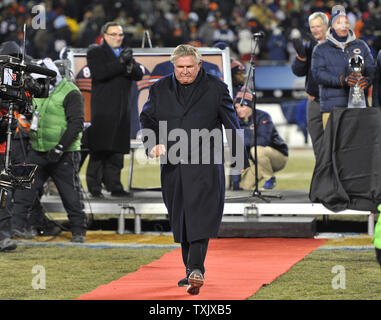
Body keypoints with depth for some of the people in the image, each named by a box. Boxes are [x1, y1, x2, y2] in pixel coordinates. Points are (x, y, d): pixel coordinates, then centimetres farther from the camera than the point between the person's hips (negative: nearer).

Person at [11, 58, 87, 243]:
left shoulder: (70, 94, -11)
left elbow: (76, 124, -16)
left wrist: (59, 148, -21)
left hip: (63, 155, -6)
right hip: (37, 151, 6)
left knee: (70, 193, 1)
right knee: (24, 188, 0)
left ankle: (78, 231, 13)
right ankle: (16, 224, 4)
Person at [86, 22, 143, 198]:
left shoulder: (125, 53, 19)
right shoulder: (95, 52, 2)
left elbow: (139, 75, 8)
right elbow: (99, 73, -15)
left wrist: (129, 64, -13)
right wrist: (121, 63, -18)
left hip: (123, 110, 5)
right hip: (103, 109, -5)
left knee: (117, 150, 4)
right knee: (99, 149, -9)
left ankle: (114, 185, 7)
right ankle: (94, 186, -7)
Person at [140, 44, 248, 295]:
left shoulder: (215, 88, 2)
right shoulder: (160, 89, 10)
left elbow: (232, 125, 6)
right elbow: (147, 119, 14)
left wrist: (242, 162, 6)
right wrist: (153, 144, -7)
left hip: (205, 165, -4)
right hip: (172, 166, 4)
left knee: (200, 216, -14)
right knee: (180, 222, 9)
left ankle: (196, 270, -20)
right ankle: (193, 271, 20)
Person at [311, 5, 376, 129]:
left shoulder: (361, 46, 18)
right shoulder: (321, 49, 11)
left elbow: (371, 69, 11)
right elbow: (318, 74, -3)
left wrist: (367, 80, -14)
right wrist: (342, 80, -18)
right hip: (332, 106, -2)